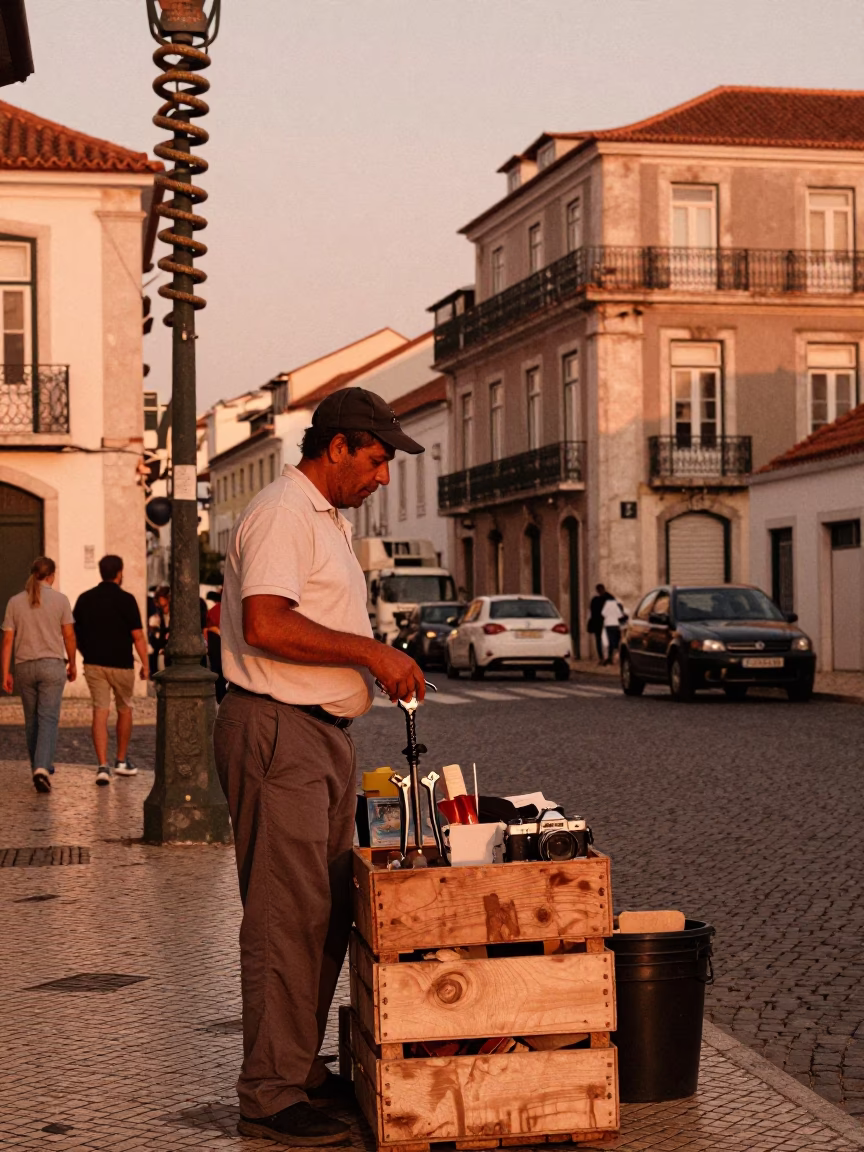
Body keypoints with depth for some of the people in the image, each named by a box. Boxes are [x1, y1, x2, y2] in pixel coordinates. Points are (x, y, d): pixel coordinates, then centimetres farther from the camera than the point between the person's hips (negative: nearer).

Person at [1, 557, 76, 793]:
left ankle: (39, 769, 24)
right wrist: (72, 664, 11)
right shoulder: (60, 600, -4)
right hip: (52, 665, -3)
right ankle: (42, 767, -23)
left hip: (25, 667, 3)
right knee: (48, 719, -6)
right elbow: (69, 635, -3)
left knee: (31, 720, 15)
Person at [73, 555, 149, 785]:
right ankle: (122, 761, 26)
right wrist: (145, 664, -6)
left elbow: (76, 633, 9)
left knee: (100, 712, -1)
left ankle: (102, 766, -13)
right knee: (124, 710, 17)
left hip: (93, 663, 3)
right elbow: (137, 636, -12)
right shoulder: (125, 599, -9)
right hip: (121, 664, -3)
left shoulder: (85, 599, 4)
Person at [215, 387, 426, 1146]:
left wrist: (380, 668, 14)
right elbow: (265, 624, -26)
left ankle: (303, 1069, 22)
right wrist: (371, 651, -21)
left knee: (329, 911, 13)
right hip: (277, 733, -11)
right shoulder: (282, 514, -13)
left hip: (323, 734, 11)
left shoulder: (326, 519, 20)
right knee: (288, 917, -9)